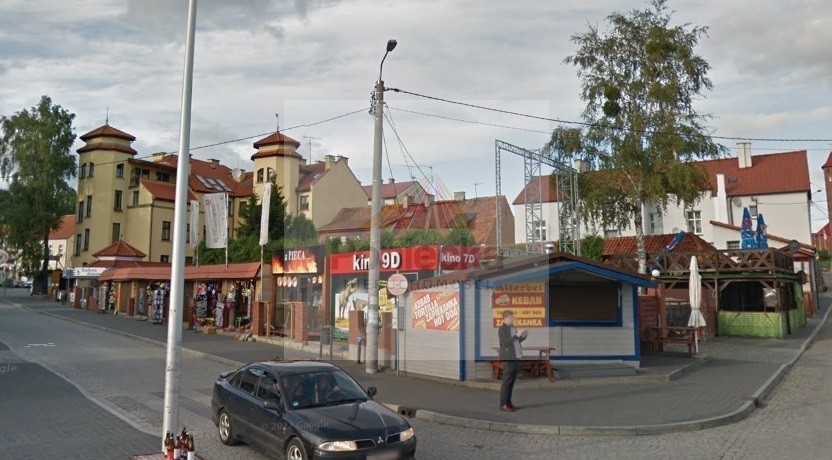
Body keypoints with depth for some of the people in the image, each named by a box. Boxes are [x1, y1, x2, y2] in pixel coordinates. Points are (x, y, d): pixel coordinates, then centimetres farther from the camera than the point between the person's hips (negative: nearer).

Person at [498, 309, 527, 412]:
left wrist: (523, 336, 5)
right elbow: (504, 342, -21)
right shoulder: (502, 329, -10)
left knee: (512, 381, 11)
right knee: (506, 381, -6)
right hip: (507, 359, -8)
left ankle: (508, 402, 18)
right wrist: (517, 336, -25)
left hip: (515, 358, 8)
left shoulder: (513, 327, 16)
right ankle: (503, 404, -1)